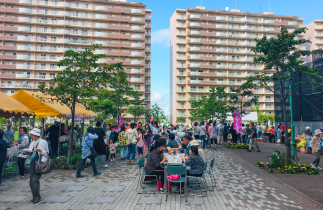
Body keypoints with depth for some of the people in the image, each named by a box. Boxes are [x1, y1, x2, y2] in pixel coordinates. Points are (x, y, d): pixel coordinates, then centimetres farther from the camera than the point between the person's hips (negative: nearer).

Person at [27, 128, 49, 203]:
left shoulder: (43, 142, -5)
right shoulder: (32, 143, 14)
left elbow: (46, 153, -6)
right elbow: (30, 151, 20)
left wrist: (39, 150, -21)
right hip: (32, 163, 7)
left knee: (35, 180, -12)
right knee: (31, 181, 7)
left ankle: (37, 197, 2)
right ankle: (35, 197, 19)